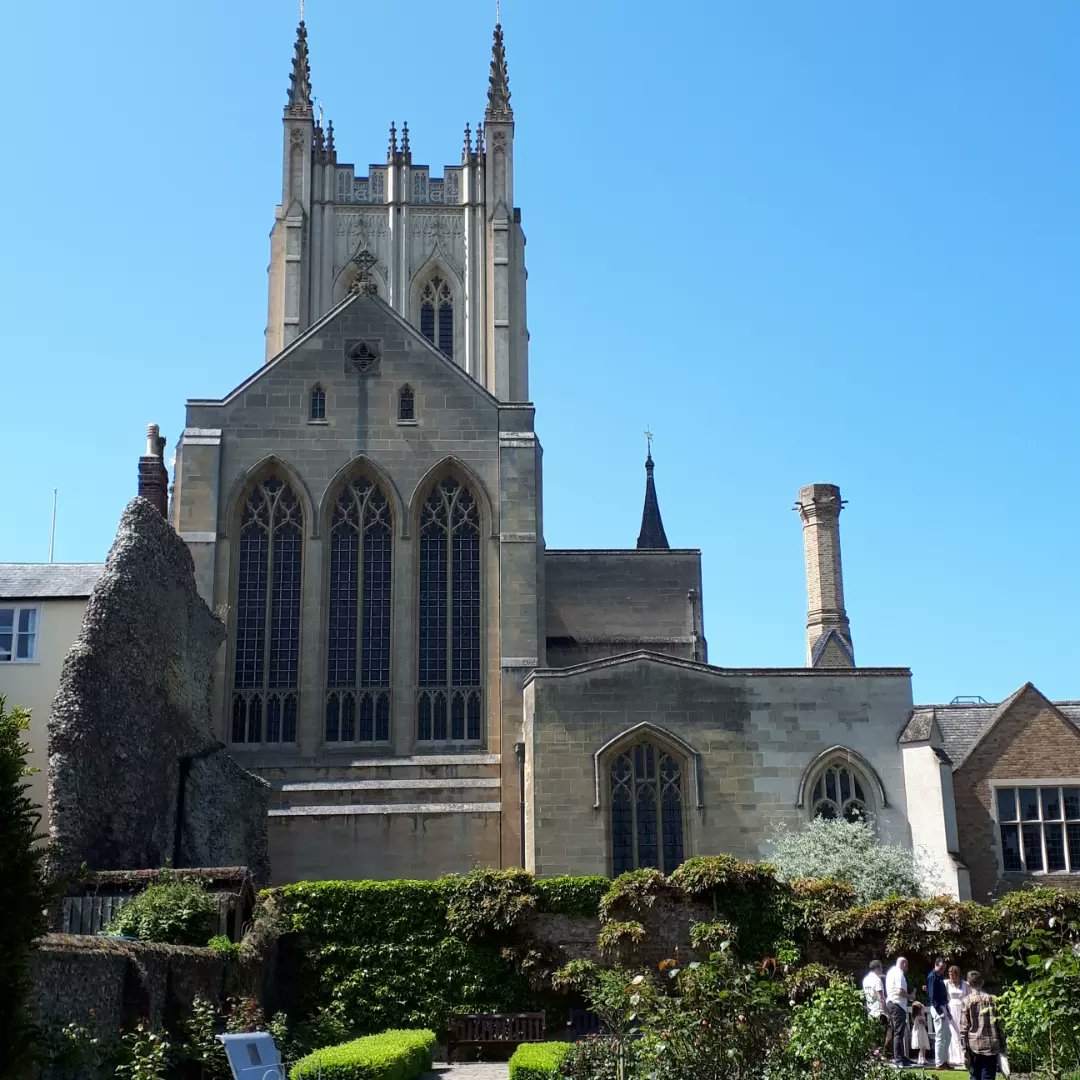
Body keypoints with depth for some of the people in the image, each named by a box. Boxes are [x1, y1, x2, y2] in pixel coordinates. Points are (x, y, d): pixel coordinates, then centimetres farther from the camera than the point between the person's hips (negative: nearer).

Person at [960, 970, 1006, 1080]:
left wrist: (964, 1048, 0)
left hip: (974, 1045, -1)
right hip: (991, 1045, 1)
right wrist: (1002, 1045, 11)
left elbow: (964, 1027, -5)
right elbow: (999, 1024, 5)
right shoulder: (992, 999, 4)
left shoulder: (967, 1001, -3)